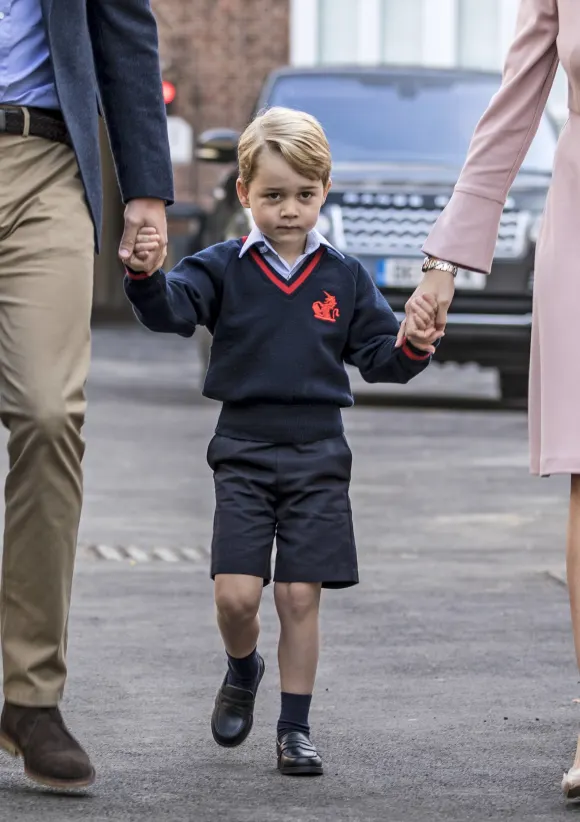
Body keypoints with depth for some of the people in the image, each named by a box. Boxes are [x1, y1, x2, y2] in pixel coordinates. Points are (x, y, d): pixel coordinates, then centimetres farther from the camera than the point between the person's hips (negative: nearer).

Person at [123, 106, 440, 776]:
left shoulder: (344, 278, 6)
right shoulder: (224, 269, 1)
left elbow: (379, 361, 8)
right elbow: (172, 310, -14)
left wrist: (413, 347, -14)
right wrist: (145, 274, -35)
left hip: (317, 453, 1)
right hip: (243, 451, -1)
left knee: (300, 596, -1)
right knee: (236, 594, -8)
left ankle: (295, 728, 10)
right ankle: (242, 671, 25)